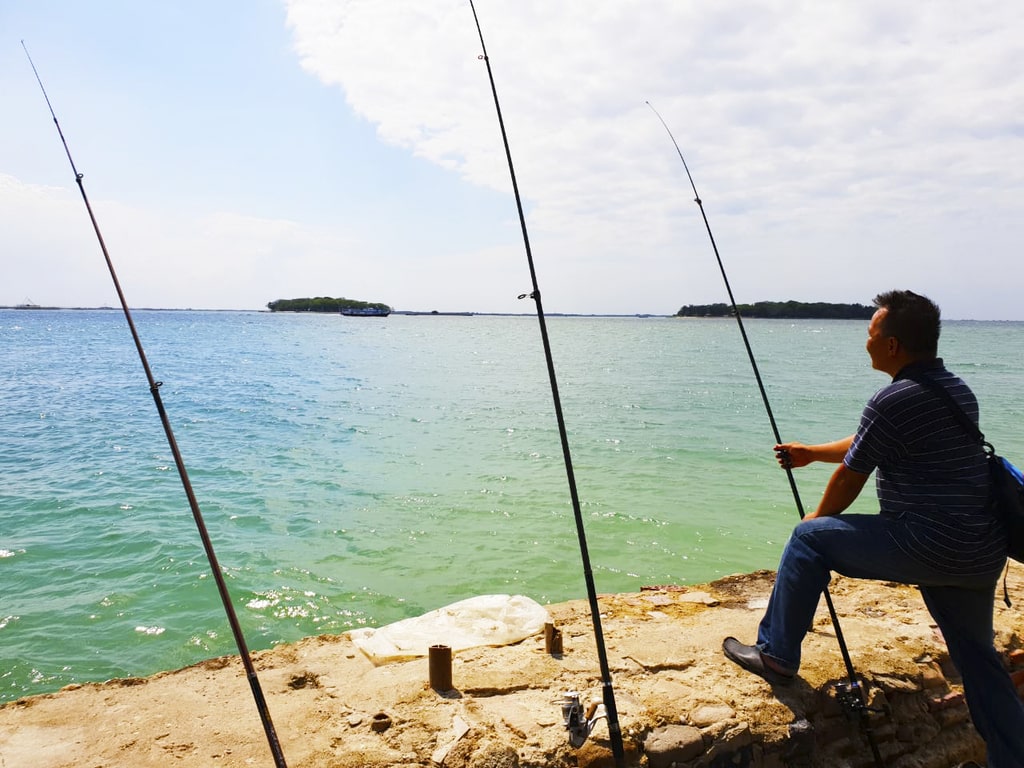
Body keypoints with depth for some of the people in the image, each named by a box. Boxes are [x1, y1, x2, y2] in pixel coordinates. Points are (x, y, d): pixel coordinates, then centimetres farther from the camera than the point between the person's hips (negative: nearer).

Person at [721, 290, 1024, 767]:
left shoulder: (894, 401, -17)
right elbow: (867, 444, 22)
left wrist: (817, 519, 14)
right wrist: (809, 453, 30)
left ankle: (776, 655, 10)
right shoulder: (957, 389, 13)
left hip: (932, 545, -9)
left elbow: (849, 478, -5)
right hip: (983, 553, 9)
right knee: (978, 659, 21)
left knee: (810, 538, 1)